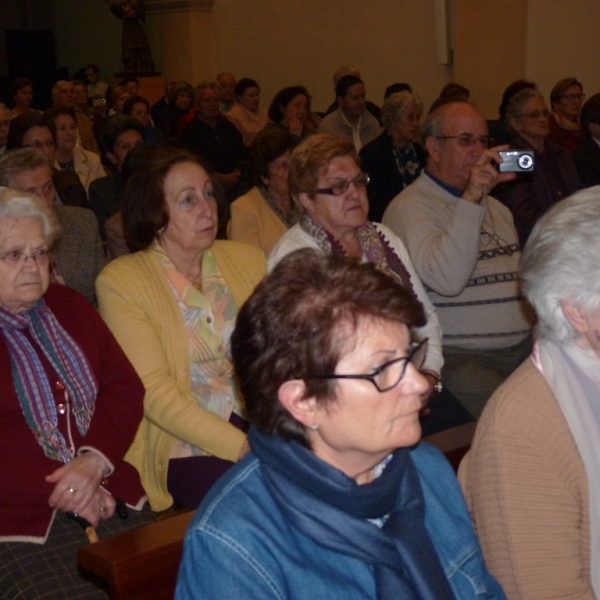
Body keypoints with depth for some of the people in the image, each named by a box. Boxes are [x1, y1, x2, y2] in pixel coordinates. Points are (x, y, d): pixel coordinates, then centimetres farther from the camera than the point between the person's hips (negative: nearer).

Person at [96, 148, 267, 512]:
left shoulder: (247, 259, 9)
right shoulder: (121, 281, -6)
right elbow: (155, 394, -12)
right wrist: (243, 447, -20)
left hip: (258, 424, 5)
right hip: (183, 448, -4)